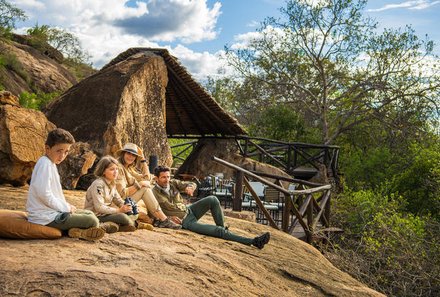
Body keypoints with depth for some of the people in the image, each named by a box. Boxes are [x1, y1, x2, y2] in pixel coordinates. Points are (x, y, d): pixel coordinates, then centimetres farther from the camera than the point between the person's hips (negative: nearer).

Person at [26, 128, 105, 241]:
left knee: (90, 214, 14)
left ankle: (76, 229, -7)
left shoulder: (51, 164, 15)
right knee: (93, 221, -15)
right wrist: (65, 207, -15)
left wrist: (66, 206, 5)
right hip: (46, 217, -11)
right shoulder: (45, 163, -17)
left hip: (53, 210, 11)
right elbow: (44, 194, -26)